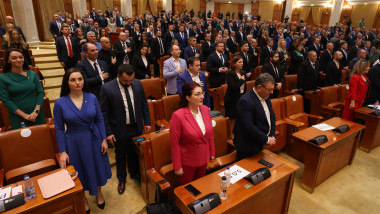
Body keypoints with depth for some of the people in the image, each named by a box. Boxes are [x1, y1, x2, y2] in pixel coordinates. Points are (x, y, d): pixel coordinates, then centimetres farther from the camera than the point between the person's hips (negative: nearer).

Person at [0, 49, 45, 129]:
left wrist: (36, 111, -11)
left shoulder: (32, 74, 4)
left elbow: (40, 92, 2)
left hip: (37, 114, 2)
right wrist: (24, 115, -12)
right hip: (17, 117, -2)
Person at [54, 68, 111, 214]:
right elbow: (59, 129, -7)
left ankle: (98, 193, 48)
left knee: (97, 166, 19)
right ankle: (83, 198, 45)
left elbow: (99, 120, 0)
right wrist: (62, 152, -8)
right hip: (74, 143, -1)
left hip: (93, 140, 2)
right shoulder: (60, 103, -13)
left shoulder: (92, 98, -8)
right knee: (79, 171, 17)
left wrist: (104, 140, -2)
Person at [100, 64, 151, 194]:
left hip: (136, 127, 3)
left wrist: (147, 122, 4)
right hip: (120, 130, -3)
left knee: (134, 152, 20)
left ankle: (134, 173, 47)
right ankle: (121, 179, 40)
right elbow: (104, 113, -11)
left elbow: (144, 104, 4)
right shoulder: (107, 88, -17)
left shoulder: (138, 84, -6)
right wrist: (108, 132, -12)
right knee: (120, 155, 16)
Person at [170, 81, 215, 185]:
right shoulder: (178, 115, -24)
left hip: (204, 159, 5)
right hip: (187, 162, -5)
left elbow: (210, 133, 6)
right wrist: (177, 166, -13)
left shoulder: (205, 109, -6)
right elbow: (174, 143, -18)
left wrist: (212, 153, 10)